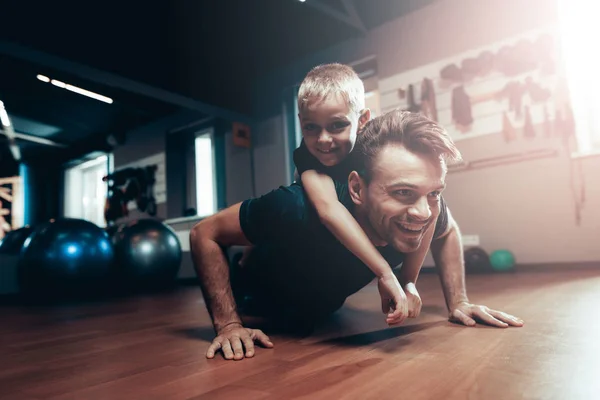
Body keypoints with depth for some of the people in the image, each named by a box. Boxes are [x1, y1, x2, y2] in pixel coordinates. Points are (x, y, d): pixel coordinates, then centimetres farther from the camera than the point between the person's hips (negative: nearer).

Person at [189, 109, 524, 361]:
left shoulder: (424, 210, -33)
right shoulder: (300, 209, -47)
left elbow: (447, 231, -7)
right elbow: (205, 234, -33)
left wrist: (458, 303, -14)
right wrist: (228, 324, -37)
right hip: (259, 307, -3)